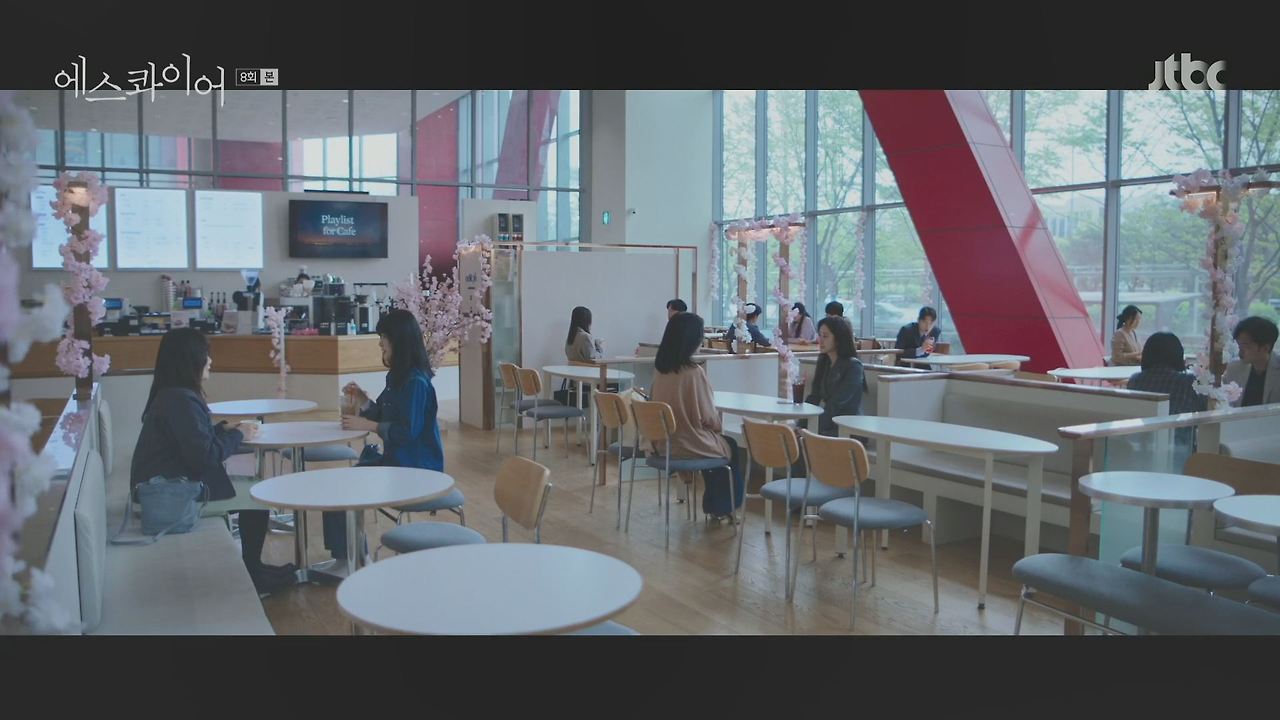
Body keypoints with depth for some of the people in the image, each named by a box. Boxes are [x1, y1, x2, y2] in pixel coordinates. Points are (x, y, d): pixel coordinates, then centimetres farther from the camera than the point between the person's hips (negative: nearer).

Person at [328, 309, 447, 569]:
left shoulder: (416, 382, -20)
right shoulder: (397, 377, 9)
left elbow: (407, 432, -24)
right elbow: (385, 418, 17)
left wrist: (366, 425, -17)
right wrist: (363, 401, 1)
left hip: (416, 469, -10)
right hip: (397, 459, 10)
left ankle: (350, 558, 8)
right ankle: (349, 556, 16)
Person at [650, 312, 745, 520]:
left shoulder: (660, 368, -2)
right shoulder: (694, 372, -23)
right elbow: (708, 416, -16)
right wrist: (719, 428, 8)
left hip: (663, 442, 6)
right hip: (688, 444, -6)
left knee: (718, 440, 30)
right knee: (730, 446, 22)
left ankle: (713, 504, 36)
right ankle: (722, 507, 34)